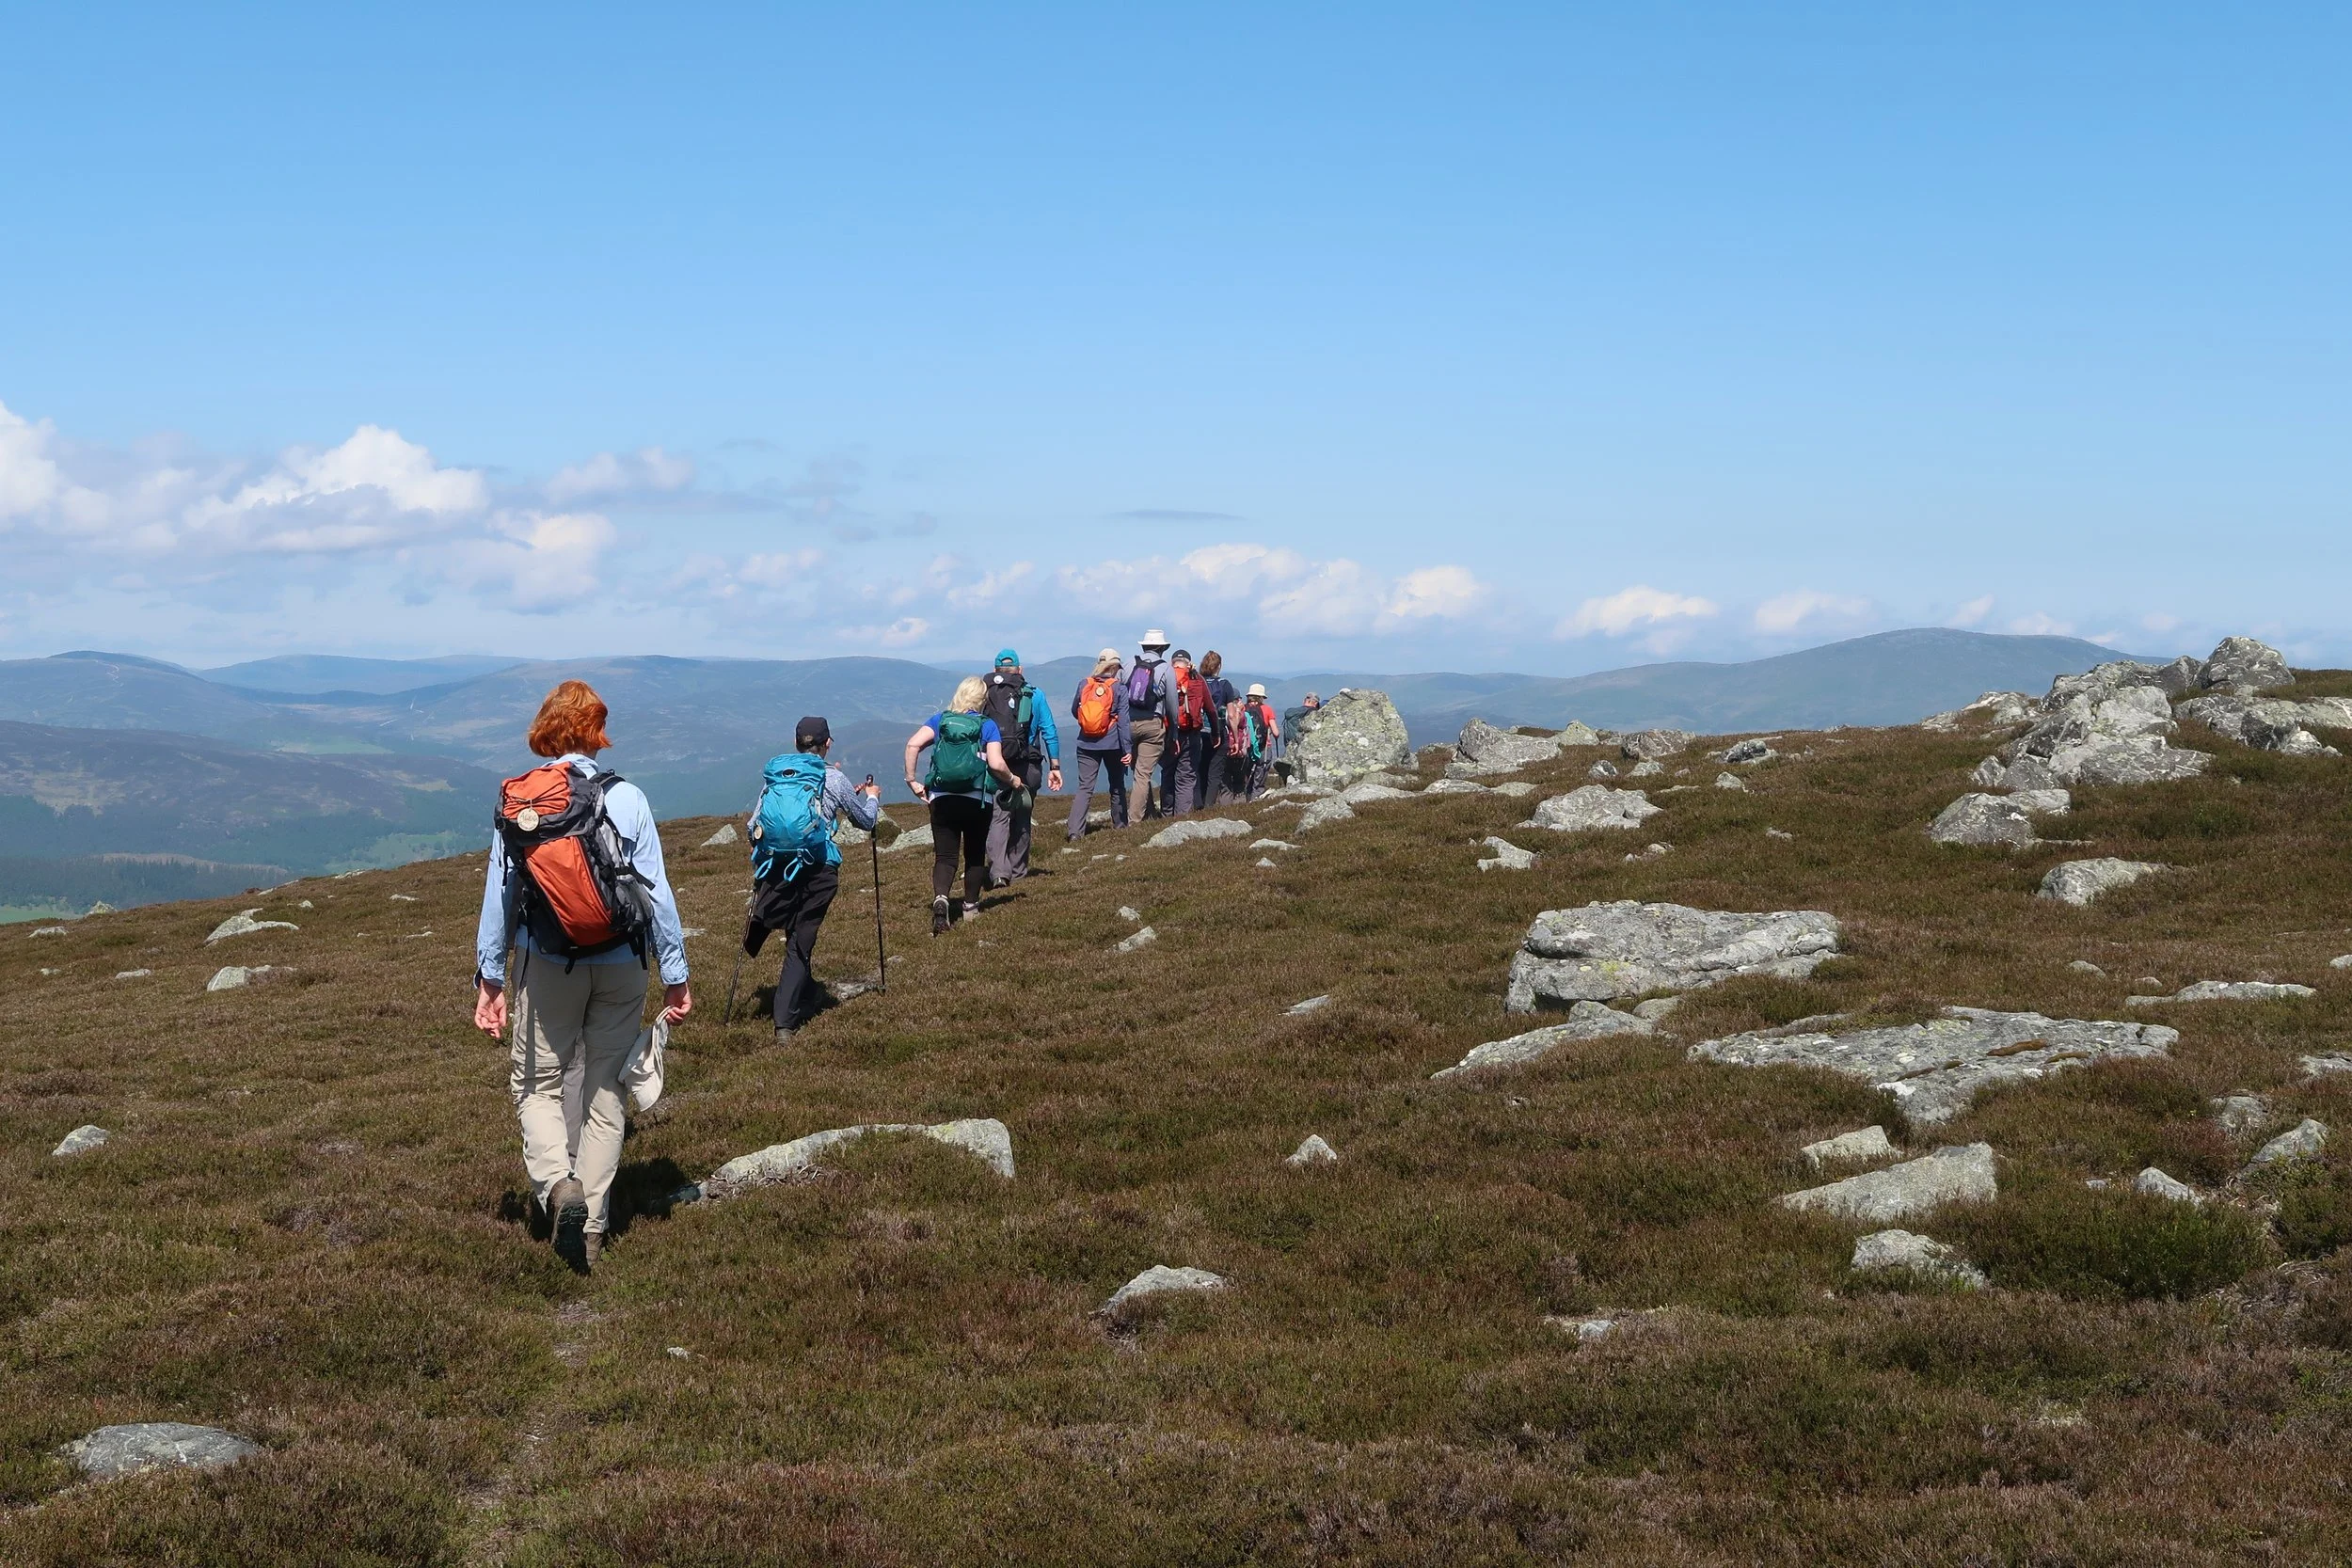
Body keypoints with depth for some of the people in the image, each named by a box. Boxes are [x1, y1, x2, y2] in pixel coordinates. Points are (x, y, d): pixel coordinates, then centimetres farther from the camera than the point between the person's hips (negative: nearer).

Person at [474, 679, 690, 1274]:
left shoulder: (515, 802, -5)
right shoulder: (627, 799, -8)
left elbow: (498, 895, -2)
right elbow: (656, 890, -7)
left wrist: (490, 978, 5)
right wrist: (675, 972, 0)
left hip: (546, 967, 0)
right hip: (620, 966, 0)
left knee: (535, 1085, 13)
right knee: (606, 1092, 12)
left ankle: (558, 1184, -14)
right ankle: (591, 1226, 14)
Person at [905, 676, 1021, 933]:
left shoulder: (940, 719, 6)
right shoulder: (987, 725, -1)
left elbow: (913, 744, -7)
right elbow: (996, 764, -13)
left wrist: (911, 780, -1)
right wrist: (1012, 781, 6)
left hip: (941, 799, 1)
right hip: (976, 800, -1)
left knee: (944, 856, -1)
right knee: (975, 854, 18)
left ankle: (940, 898, -26)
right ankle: (971, 905, 26)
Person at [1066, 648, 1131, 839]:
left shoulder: (1084, 685, 1)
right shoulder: (1119, 688, -6)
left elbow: (1074, 711, 14)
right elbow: (1123, 720, -10)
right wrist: (1128, 748, -10)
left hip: (1086, 744, 2)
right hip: (1112, 744, -2)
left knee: (1084, 788, -2)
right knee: (1117, 786, 17)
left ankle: (1075, 831, -16)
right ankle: (1119, 825, 28)